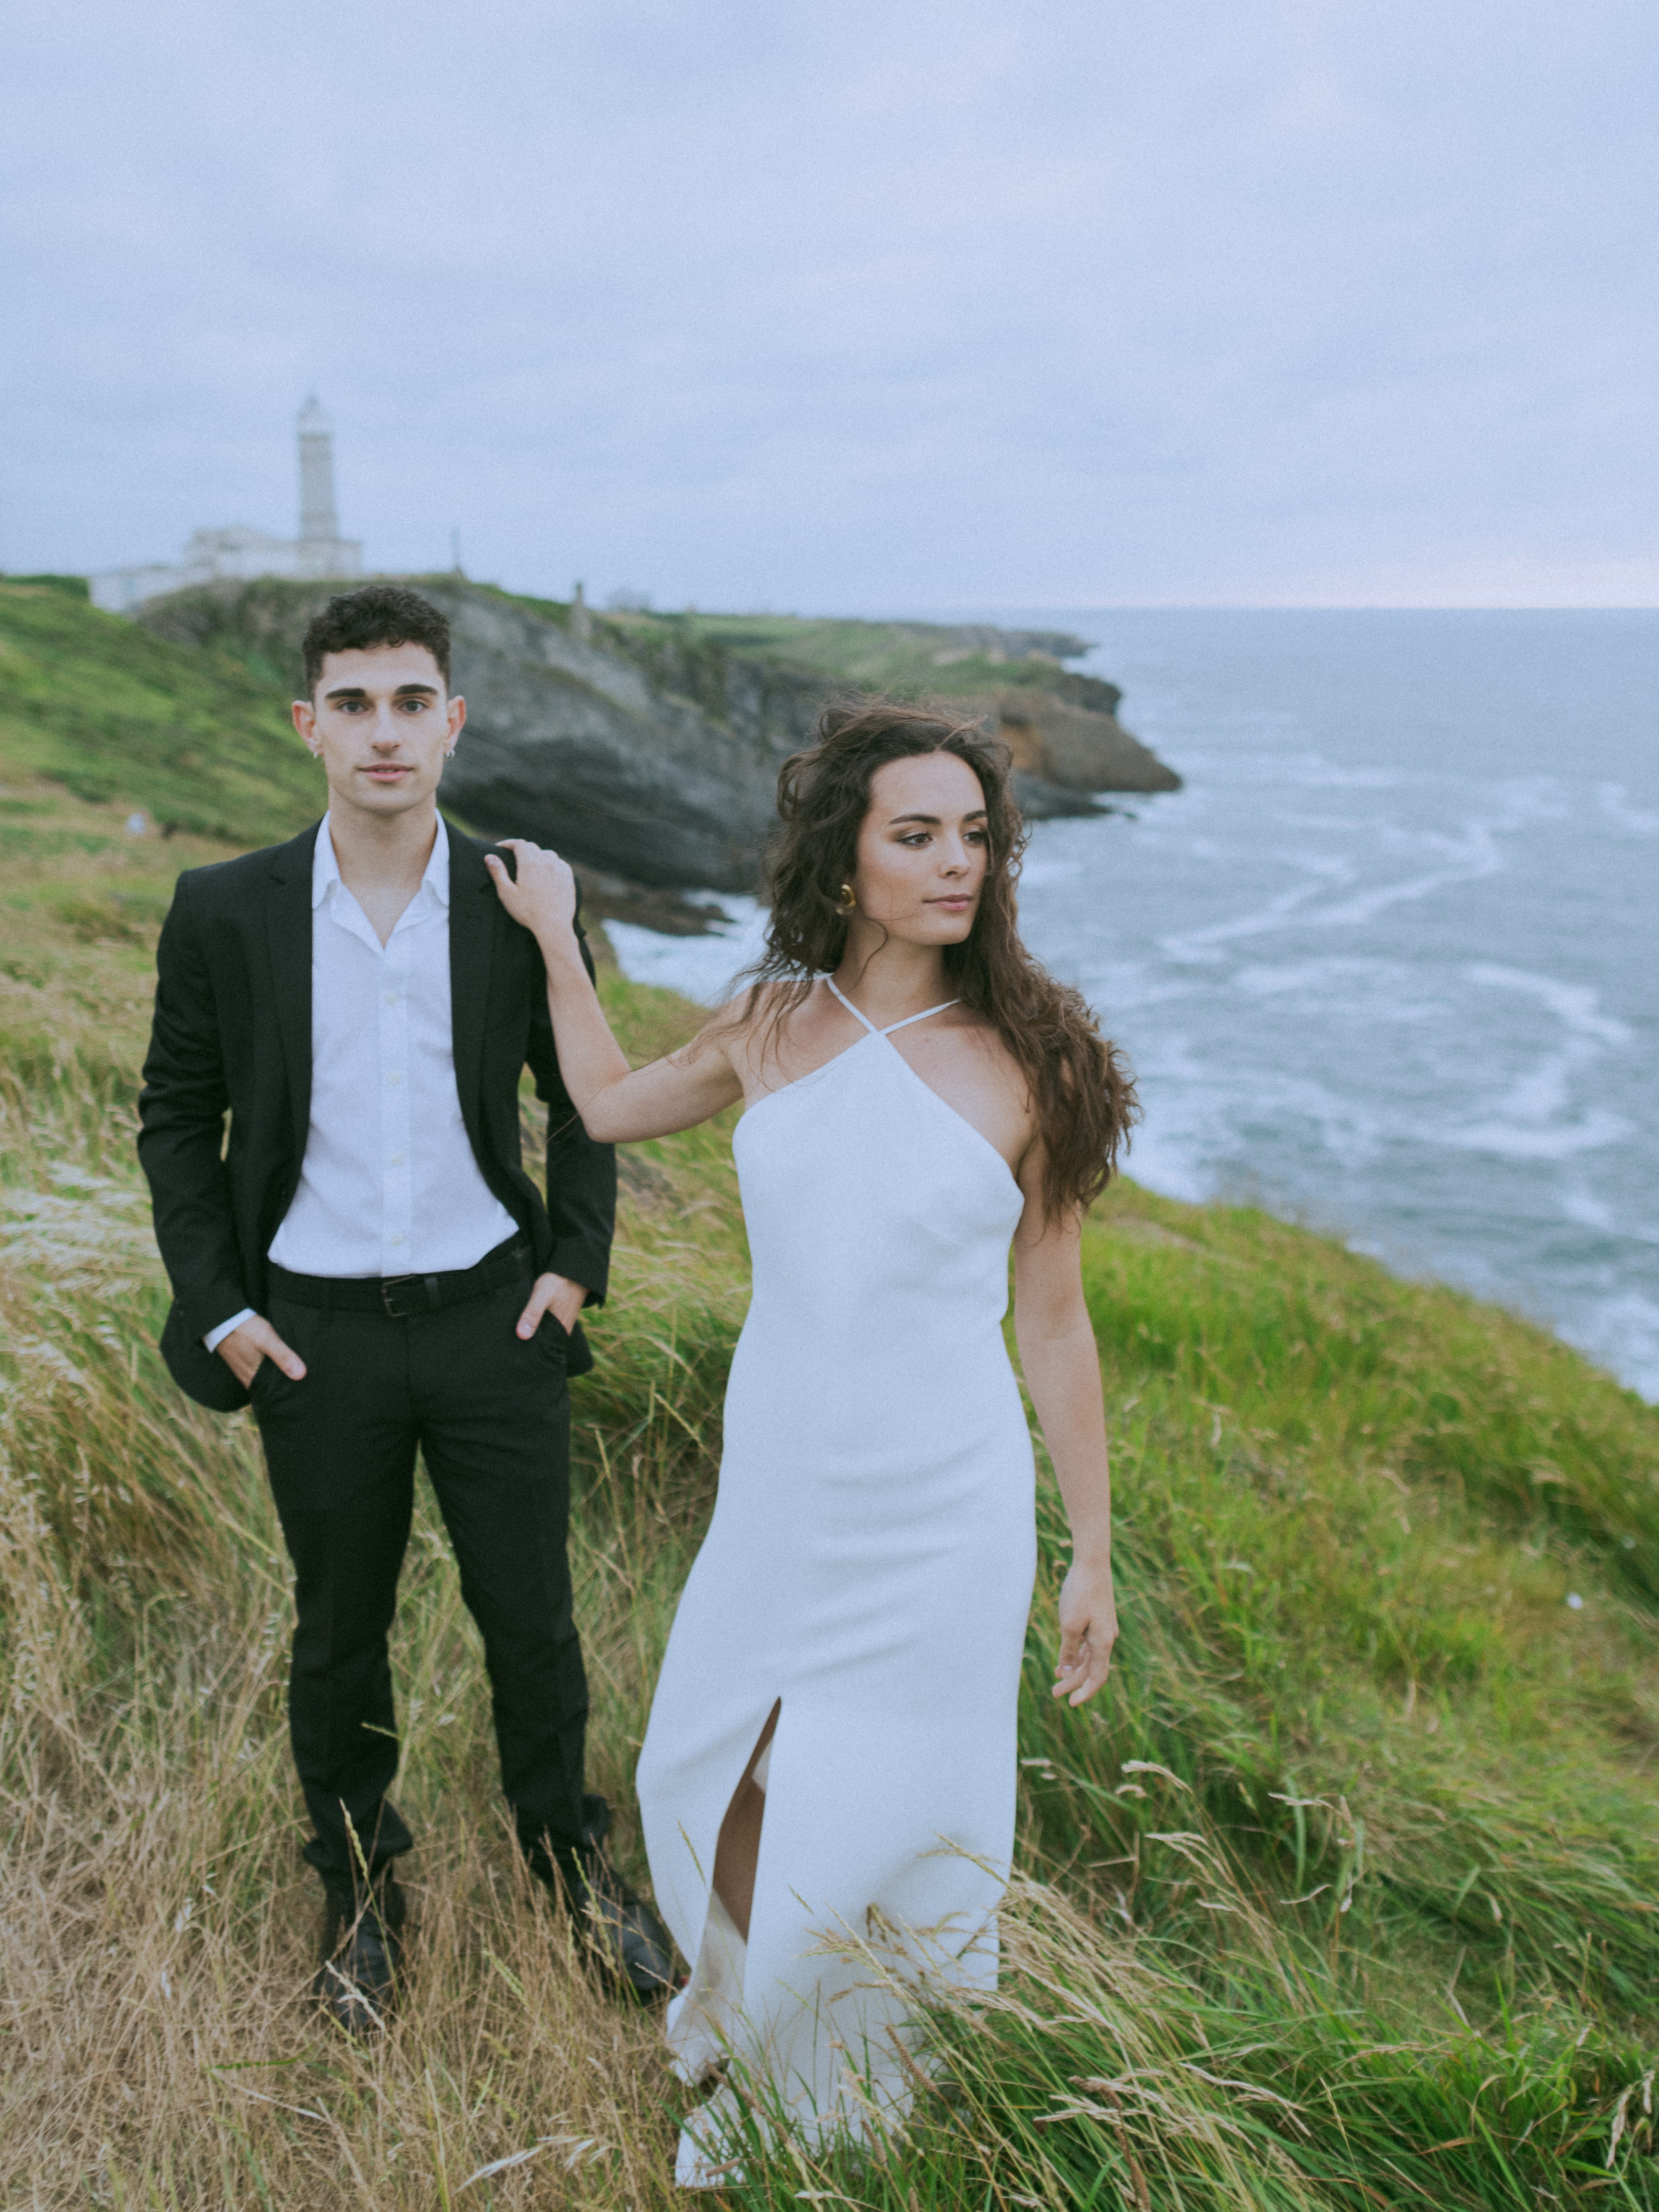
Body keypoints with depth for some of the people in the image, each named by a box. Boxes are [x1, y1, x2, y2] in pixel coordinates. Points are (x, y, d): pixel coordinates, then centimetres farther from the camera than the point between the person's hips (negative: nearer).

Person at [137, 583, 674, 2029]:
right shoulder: (225, 914, -5)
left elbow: (584, 1099, 8)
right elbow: (177, 1115, 4)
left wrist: (577, 1261, 0)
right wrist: (216, 1305, -2)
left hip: (493, 1316, 0)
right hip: (315, 1335, 0)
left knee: (533, 1616, 11)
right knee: (341, 1632, 15)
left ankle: (570, 1855, 37)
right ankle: (360, 1888, 38)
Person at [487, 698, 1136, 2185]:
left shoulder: (1026, 1069, -10)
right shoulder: (776, 1026, -2)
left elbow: (1055, 1326, -4)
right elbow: (608, 1107, 16)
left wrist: (1093, 1560, 0)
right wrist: (554, 932, 18)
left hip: (942, 1519, -3)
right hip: (777, 1500, 3)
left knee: (890, 1842, 12)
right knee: (722, 1794, 18)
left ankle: (888, 2133, 43)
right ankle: (747, 2084, 49)